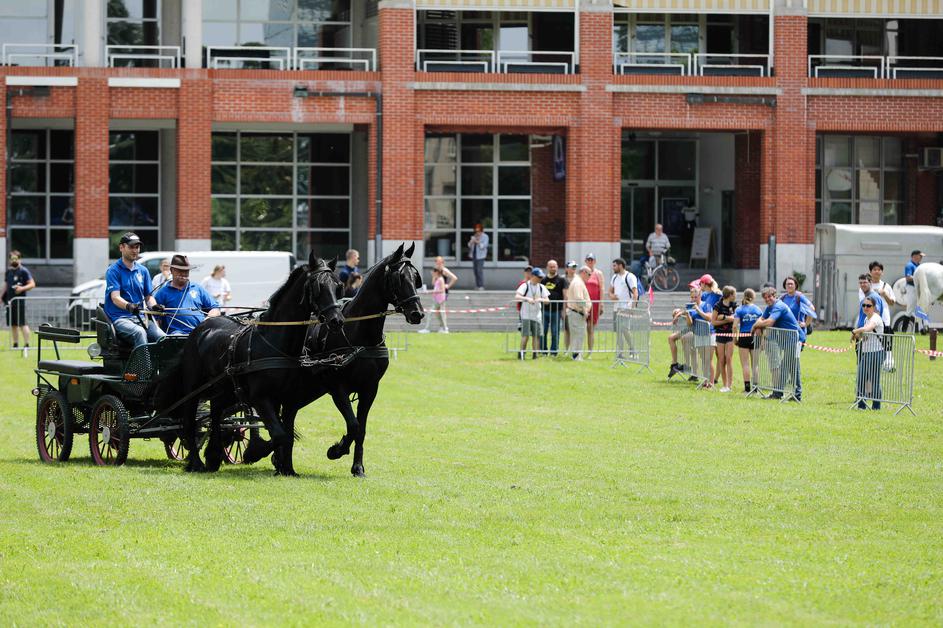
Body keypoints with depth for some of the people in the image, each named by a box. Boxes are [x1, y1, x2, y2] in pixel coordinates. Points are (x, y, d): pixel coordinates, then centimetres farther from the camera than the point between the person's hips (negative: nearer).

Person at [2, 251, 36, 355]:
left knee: (22, 323, -11)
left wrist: (22, 288, -25)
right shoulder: (8, 271, 15)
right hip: (9, 301, 7)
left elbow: (32, 284, -9)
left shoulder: (24, 271, -5)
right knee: (13, 324, 11)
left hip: (19, 300, -7)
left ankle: (27, 345, -11)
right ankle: (15, 345, 19)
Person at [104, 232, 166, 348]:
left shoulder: (143, 271, 19)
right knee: (139, 333, -37)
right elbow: (115, 297, -11)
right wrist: (128, 306, -32)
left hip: (140, 317, 5)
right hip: (120, 318, -5)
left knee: (161, 337, -23)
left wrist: (154, 306, -6)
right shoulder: (113, 271, 1)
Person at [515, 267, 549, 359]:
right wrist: (527, 299, -34)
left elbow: (547, 300, 4)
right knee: (525, 335, -10)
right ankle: (521, 353, -4)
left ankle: (535, 354, 9)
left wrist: (540, 299, -18)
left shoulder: (541, 287, 9)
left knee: (536, 335, 3)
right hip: (526, 315, -5)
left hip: (537, 315, 5)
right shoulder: (525, 286, -5)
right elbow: (517, 296, -18)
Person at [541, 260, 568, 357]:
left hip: (556, 311, -3)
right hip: (544, 310, 3)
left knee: (555, 333, 1)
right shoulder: (543, 279, 11)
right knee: (542, 332, 1)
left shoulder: (561, 279, 3)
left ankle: (553, 352, 8)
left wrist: (564, 310, -6)